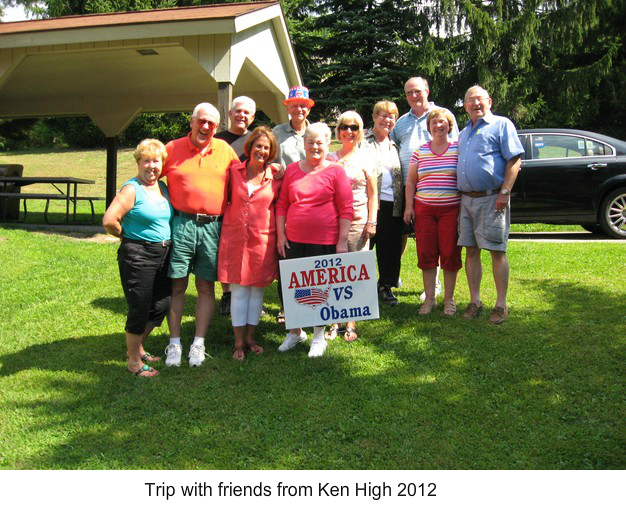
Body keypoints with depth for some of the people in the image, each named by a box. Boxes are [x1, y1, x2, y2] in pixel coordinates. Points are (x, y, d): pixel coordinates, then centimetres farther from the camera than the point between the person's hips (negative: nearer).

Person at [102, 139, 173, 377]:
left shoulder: (163, 187, 10)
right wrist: (127, 235, -5)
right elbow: (109, 221, -21)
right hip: (138, 255, -7)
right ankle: (134, 361, 15)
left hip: (163, 254, 7)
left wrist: (166, 239, 12)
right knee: (140, 308, -1)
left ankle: (137, 347, 35)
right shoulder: (132, 189, -12)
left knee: (161, 305, 13)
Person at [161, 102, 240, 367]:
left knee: (206, 286, 5)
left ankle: (199, 343, 14)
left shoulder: (225, 150, 11)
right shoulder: (172, 149, 5)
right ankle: (174, 343, 11)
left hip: (213, 227, 2)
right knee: (177, 285, 1)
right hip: (181, 224, -1)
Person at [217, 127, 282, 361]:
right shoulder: (234, 171, 2)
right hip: (235, 237, -1)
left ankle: (250, 337, 23)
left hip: (263, 239, 1)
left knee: (257, 288, 9)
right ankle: (239, 342, 12)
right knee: (239, 290, 2)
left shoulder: (275, 177, 2)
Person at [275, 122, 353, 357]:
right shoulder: (292, 170, 10)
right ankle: (295, 331, 30)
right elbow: (282, 205, 11)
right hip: (294, 241, 3)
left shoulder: (336, 171, -2)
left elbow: (346, 210, -4)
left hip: (326, 242, -3)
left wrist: (342, 241, -9)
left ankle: (318, 336, 25)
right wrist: (281, 235, 4)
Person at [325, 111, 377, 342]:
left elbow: (373, 194, 6)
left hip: (358, 222, -2)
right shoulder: (330, 159, 12)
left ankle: (351, 324, 6)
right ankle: (334, 321, 10)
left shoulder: (365, 160, 6)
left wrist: (372, 222, -2)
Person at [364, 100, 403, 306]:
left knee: (390, 247, 9)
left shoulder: (395, 144, 15)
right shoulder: (363, 141, 0)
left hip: (392, 205, 5)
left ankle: (386, 286, 23)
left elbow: (403, 175, 19)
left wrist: (403, 204, 11)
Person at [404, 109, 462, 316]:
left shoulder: (458, 149, 3)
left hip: (451, 209, -2)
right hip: (424, 209, 2)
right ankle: (429, 298, 14)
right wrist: (409, 206, 3)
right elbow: (411, 181, 12)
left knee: (450, 253, 1)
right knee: (426, 254, 3)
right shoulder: (420, 151, 10)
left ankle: (449, 299, 13)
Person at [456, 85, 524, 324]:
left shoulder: (501, 125, 0)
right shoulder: (464, 132, 21)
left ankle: (501, 305, 3)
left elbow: (515, 160, -8)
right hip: (466, 199, 7)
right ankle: (474, 301, 15)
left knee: (497, 251, -4)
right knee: (471, 251, 7)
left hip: (491, 198, -6)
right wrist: (462, 194, 15)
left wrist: (505, 192, -17)